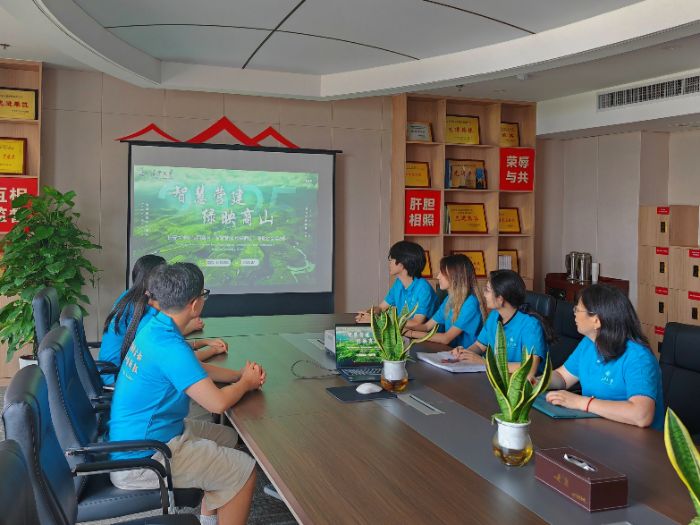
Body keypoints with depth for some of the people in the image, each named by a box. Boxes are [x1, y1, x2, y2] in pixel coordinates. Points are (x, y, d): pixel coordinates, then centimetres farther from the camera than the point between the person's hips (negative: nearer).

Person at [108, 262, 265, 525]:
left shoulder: (155, 327, 2)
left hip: (137, 434, 10)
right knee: (244, 471, -5)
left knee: (227, 437, 22)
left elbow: (195, 368, 17)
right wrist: (246, 383, -6)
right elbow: (217, 403, -27)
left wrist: (238, 374, 4)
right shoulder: (169, 346, -27)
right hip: (140, 459, -10)